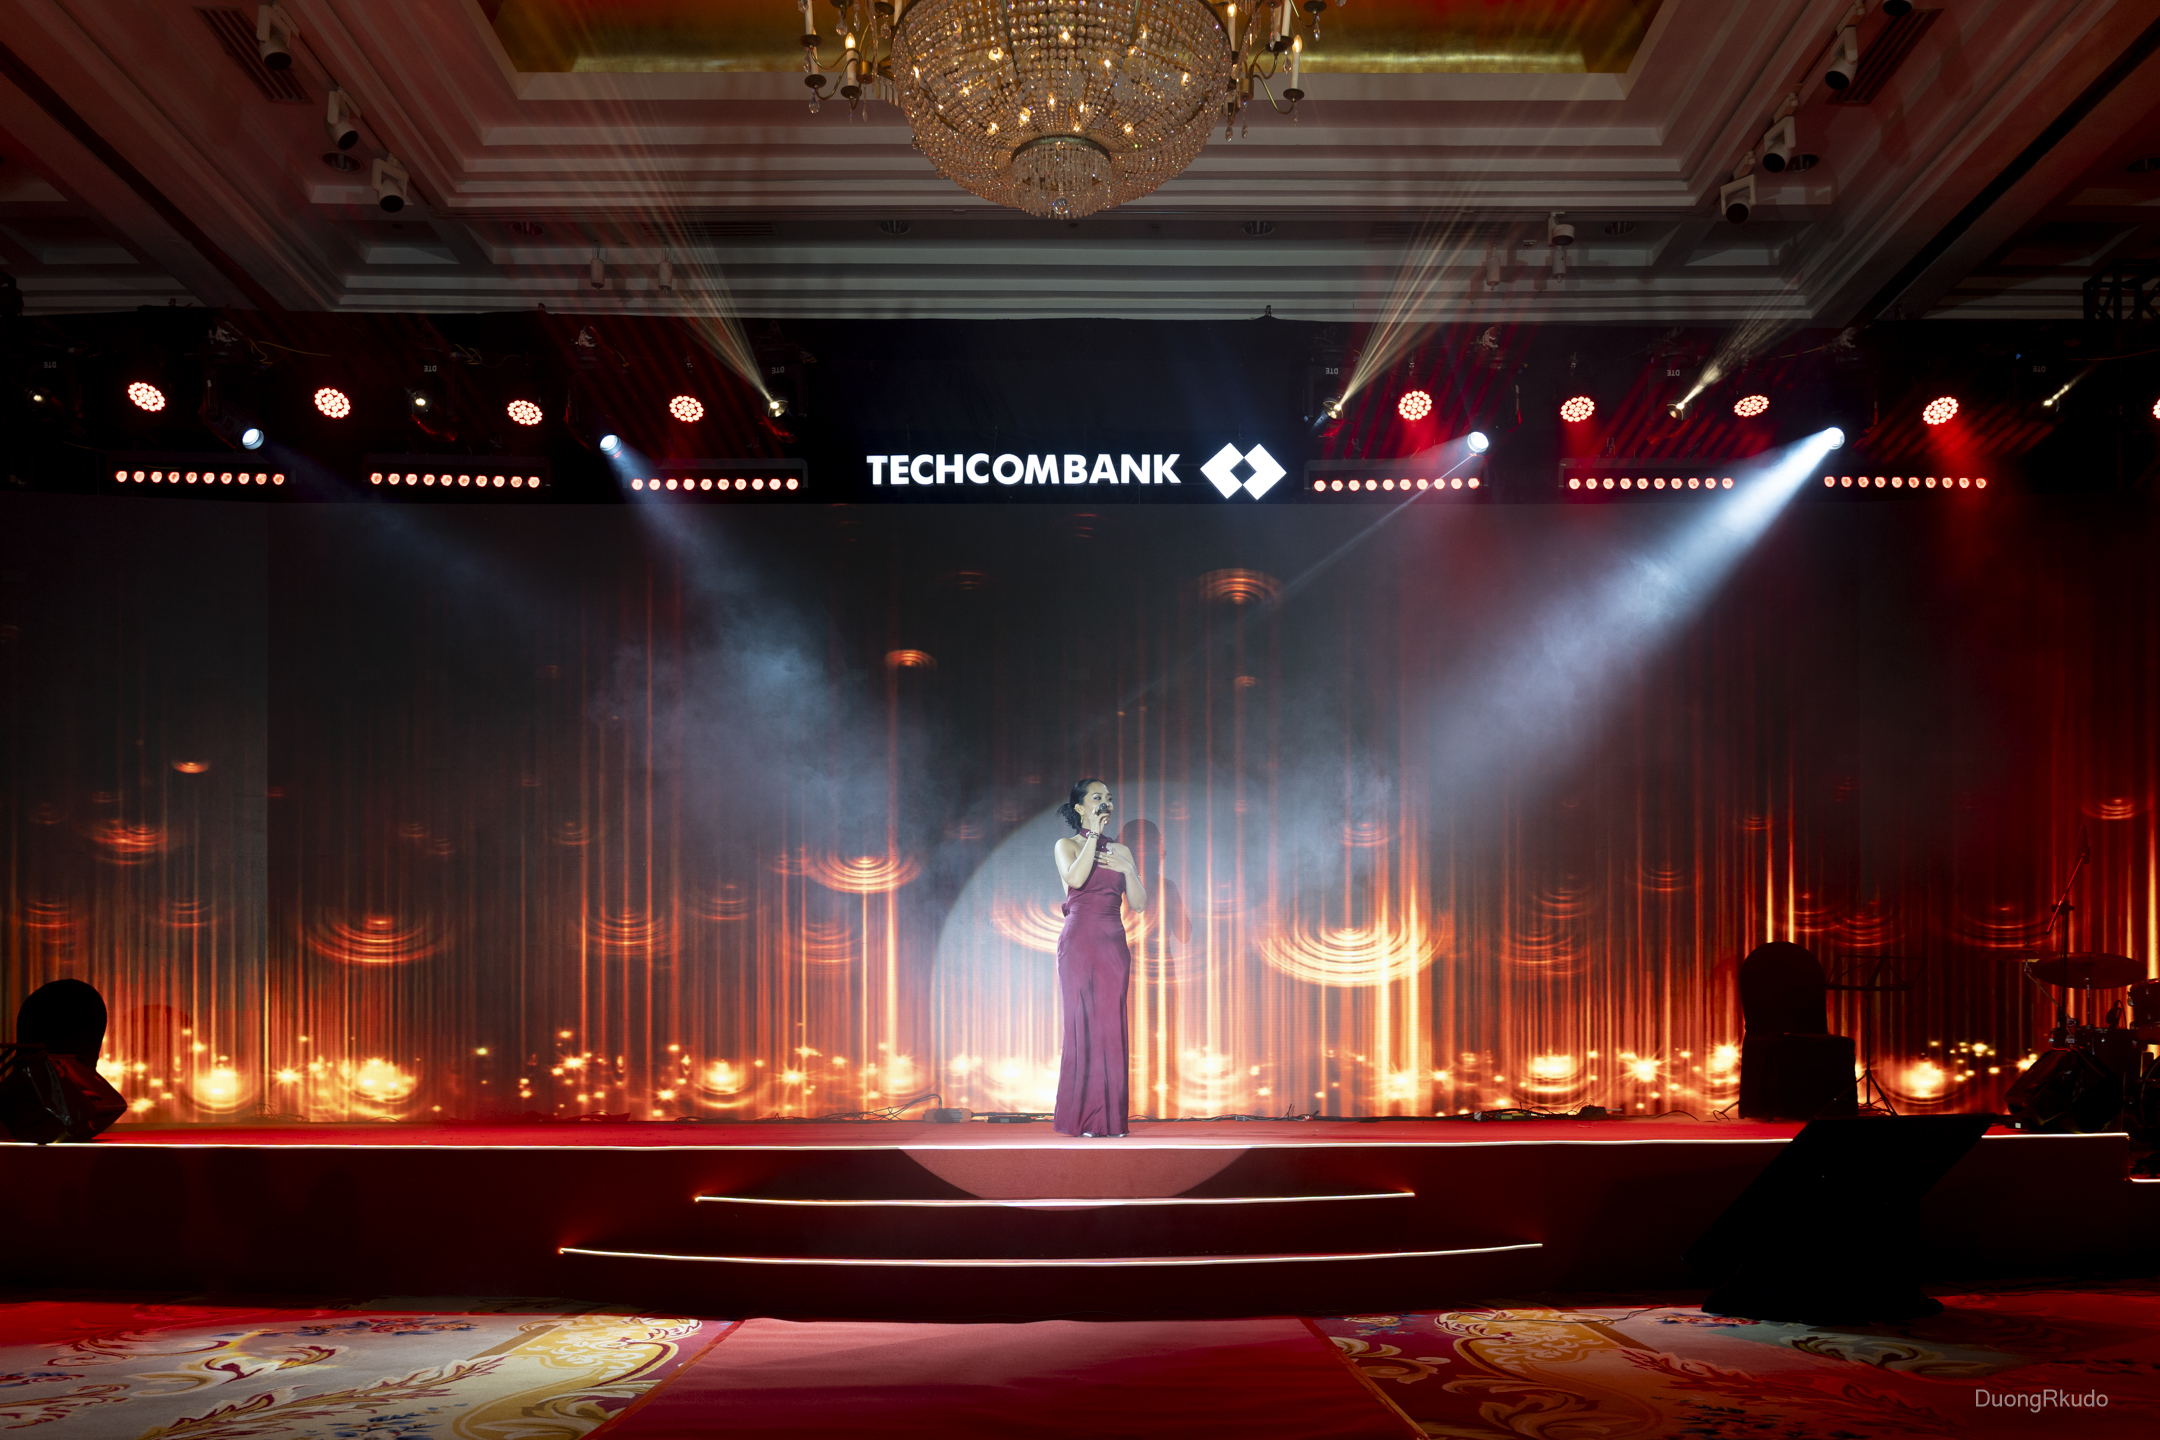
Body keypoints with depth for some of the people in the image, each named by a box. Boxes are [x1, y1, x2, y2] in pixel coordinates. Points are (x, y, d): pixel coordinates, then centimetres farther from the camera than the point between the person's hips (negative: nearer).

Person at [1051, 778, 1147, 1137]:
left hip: (1114, 943, 4)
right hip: (1079, 942, -4)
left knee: (1111, 1024, 0)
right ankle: (1081, 1117, -1)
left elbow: (1140, 903, 9)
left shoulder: (1120, 851, 16)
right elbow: (1076, 878, -19)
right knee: (1082, 1023, -6)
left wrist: (1126, 869, -6)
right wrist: (1093, 835, -12)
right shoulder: (1067, 845, 3)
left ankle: (1110, 1117, 3)